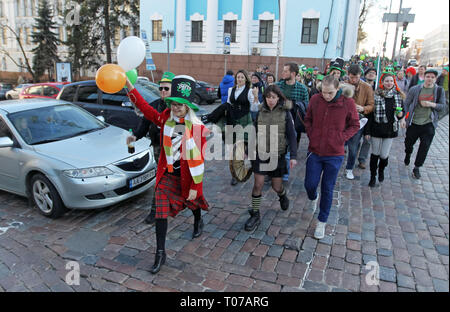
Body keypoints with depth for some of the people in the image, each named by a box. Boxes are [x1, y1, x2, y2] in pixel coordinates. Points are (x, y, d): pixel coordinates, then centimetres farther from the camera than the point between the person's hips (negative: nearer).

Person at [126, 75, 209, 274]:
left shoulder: (197, 128, -18)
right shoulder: (166, 119, -5)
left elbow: (199, 159, -17)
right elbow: (146, 109, 1)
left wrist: (195, 186, -15)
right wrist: (129, 87, -7)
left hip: (187, 175, -2)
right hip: (167, 174, 3)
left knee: (192, 202, 25)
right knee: (161, 211, -3)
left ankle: (198, 223, 61)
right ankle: (160, 253, 8)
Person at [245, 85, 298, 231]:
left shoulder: (285, 113, -7)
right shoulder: (261, 112, 0)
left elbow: (291, 136, -6)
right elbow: (255, 133, 9)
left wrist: (293, 156, -12)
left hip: (278, 155, -1)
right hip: (260, 153, 2)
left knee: (277, 186, 9)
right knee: (258, 185, -1)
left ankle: (282, 195, 46)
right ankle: (255, 215, 13)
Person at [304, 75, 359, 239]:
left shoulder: (348, 103, -10)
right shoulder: (315, 99, -4)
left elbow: (355, 125, 1)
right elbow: (308, 119, 11)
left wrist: (340, 139, -10)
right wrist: (311, 135, -2)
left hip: (334, 154, -2)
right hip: (315, 151, 2)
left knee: (327, 189, 7)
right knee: (310, 184, 6)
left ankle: (322, 222, 24)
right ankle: (313, 198, 44)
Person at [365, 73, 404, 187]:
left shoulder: (398, 96, 3)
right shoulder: (376, 95, -8)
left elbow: (401, 111, 15)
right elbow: (370, 114, -7)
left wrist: (400, 114, -10)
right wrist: (367, 131, -9)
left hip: (390, 129, 2)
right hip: (377, 129, -2)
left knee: (384, 155, 5)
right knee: (375, 153, 8)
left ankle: (381, 169, 38)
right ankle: (373, 176, 25)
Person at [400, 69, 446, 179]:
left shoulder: (439, 90, 1)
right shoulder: (415, 89, -3)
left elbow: (442, 106, 3)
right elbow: (406, 104, -1)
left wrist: (431, 104, -17)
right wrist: (403, 118, -10)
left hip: (428, 124, 0)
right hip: (413, 122, 0)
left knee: (424, 147, -1)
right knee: (408, 143, 15)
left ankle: (416, 168, 15)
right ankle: (408, 155, 49)